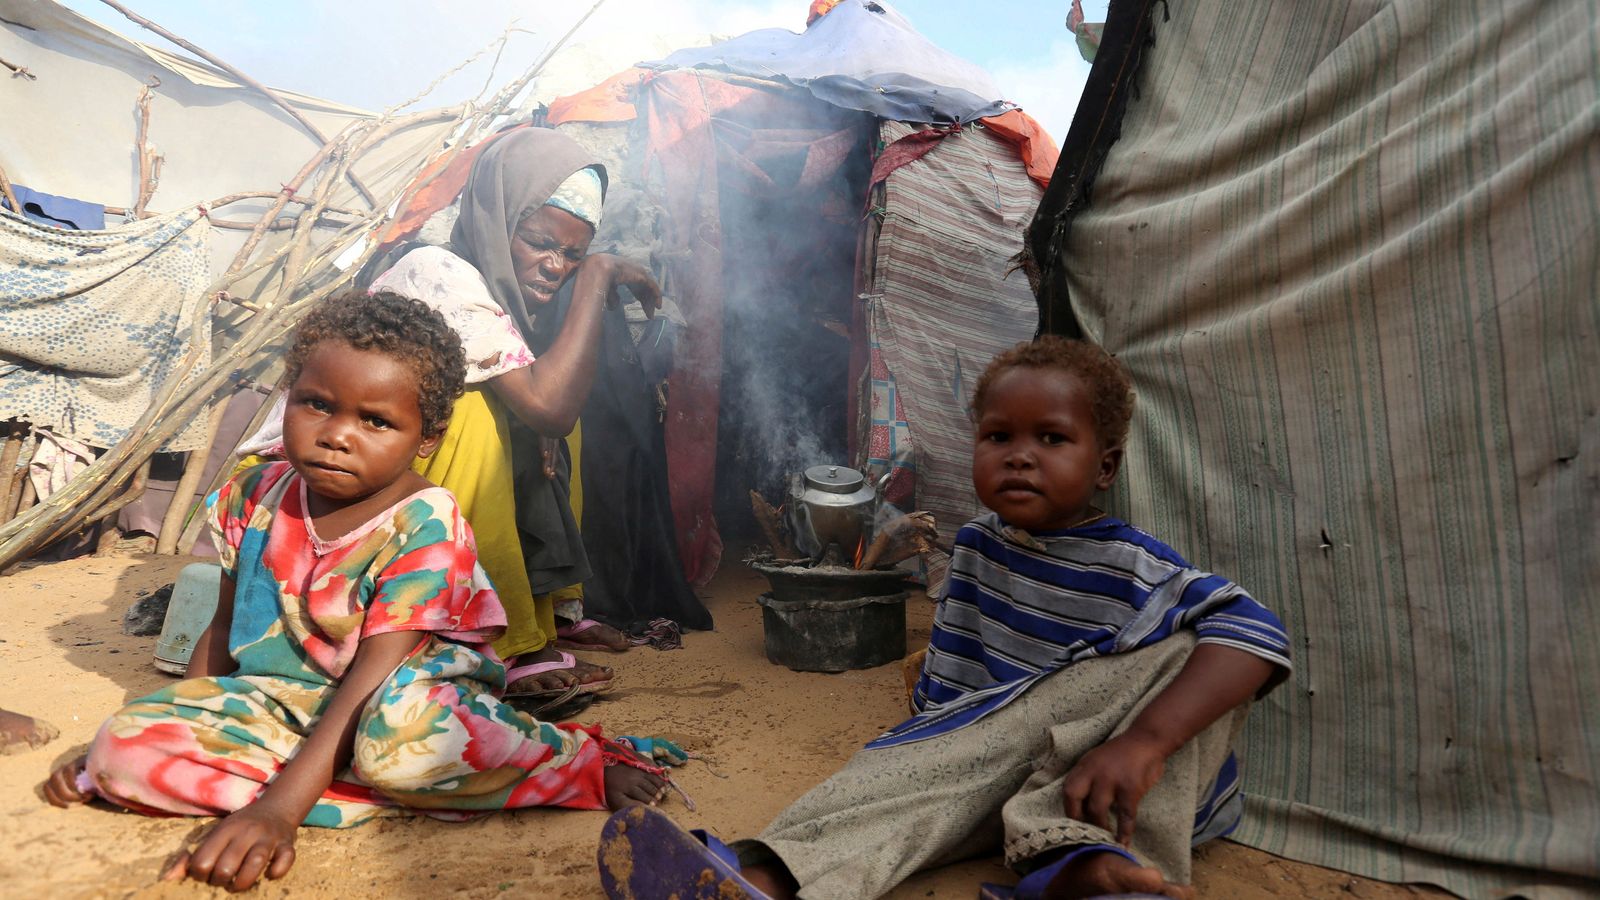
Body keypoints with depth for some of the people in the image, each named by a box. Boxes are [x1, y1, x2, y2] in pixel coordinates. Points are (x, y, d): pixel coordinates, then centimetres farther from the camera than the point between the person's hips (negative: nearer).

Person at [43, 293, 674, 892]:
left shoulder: (424, 525, -18)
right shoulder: (254, 500, 0)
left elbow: (376, 673, -24)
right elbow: (224, 629, 15)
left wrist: (280, 805, -30)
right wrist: (173, 734, 11)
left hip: (410, 694, -6)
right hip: (281, 700, 7)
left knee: (399, 733, -42)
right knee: (121, 747, -18)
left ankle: (583, 764, -17)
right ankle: (394, 795, -25)